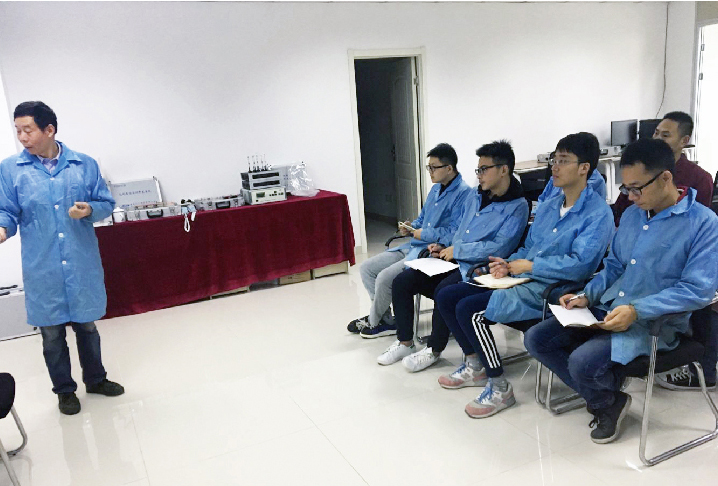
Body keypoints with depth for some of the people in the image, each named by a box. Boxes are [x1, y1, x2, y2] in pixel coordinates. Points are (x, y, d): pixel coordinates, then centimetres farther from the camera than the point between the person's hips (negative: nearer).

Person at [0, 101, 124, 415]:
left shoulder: (85, 165, 0)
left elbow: (107, 203, 5)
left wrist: (89, 210, -16)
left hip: (83, 265, 1)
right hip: (41, 269, 0)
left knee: (87, 325, 16)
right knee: (52, 333, 11)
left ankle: (95, 379, 37)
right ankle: (64, 390, 31)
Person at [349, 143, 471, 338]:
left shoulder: (463, 193, -14)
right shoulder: (436, 189, 16)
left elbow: (455, 234, -23)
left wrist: (423, 233, -13)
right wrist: (410, 227, 3)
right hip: (415, 245, 10)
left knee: (385, 277, -22)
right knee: (366, 268, 3)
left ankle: (373, 321, 6)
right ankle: (385, 321, 8)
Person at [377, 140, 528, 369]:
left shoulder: (517, 206, -9)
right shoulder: (475, 196, 14)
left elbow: (499, 248, -20)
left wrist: (456, 250, -15)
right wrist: (444, 248, 5)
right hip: (452, 260, 8)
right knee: (402, 281, -6)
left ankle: (434, 350, -10)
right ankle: (405, 343, 8)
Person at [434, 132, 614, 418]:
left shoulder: (598, 214, -10)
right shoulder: (548, 206, 16)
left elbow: (580, 265, -21)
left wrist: (528, 266, -15)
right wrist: (507, 264, 0)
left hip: (549, 292, -9)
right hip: (521, 280, 9)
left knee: (470, 310, -25)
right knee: (446, 297, 2)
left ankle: (500, 389, -6)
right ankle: (475, 366, 18)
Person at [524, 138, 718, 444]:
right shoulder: (631, 215, 10)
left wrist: (636, 311, -27)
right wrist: (587, 296, 1)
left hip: (653, 323, -7)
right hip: (606, 310, 7)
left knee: (583, 361, -30)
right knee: (536, 339, -4)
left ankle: (606, 401, 7)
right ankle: (602, 398, 9)